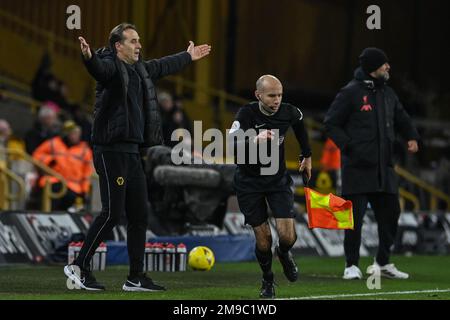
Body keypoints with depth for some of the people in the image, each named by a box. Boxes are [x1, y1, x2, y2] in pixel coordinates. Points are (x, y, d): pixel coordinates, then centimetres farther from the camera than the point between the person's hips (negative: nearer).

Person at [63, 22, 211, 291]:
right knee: (113, 212, -11)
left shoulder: (139, 69, 17)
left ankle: (136, 277, 14)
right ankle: (79, 267, 0)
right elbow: (99, 68, -34)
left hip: (133, 152, 9)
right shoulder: (111, 65, -10)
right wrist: (88, 57, -57)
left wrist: (188, 57, 52)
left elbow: (162, 66, 37)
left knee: (140, 215, 8)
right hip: (111, 151, -9)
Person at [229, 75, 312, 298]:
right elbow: (232, 143, -36)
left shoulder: (289, 112, -10)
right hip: (249, 182, -2)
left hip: (278, 179, 2)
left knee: (287, 236, -11)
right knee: (263, 238, -4)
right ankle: (267, 280, 23)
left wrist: (307, 156, 25)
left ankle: (284, 254, 26)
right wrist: (254, 140, -55)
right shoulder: (247, 114, -21)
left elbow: (300, 126, 15)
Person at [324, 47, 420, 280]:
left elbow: (401, 118, 25)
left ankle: (383, 263, 22)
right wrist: (348, 146, -14)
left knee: (390, 213, 8)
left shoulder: (387, 93, 13)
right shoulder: (351, 93, -7)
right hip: (357, 167, -7)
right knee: (355, 217, -5)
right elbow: (331, 123, -5)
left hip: (383, 167, 7)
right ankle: (351, 266, 6)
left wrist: (411, 137, 7)